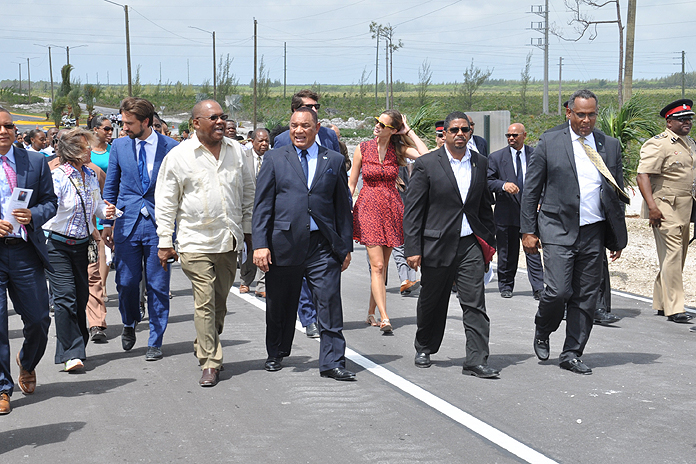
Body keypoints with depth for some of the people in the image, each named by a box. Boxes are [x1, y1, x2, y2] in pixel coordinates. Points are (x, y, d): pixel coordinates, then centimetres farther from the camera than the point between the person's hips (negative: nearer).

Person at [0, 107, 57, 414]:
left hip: (25, 251, 2)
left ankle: (27, 364, 40)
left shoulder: (36, 162, 7)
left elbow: (50, 201, 9)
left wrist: (33, 215, -12)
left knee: (38, 320, 9)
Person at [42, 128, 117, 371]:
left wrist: (106, 211, 0)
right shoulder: (58, 176, -14)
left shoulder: (90, 176, 8)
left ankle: (76, 347, 24)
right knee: (65, 296, -11)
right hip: (57, 243, -6)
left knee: (81, 296, 8)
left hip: (81, 243, 6)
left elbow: (97, 205, 20)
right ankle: (71, 354, -8)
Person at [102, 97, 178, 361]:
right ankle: (129, 324, 33)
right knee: (126, 282, 2)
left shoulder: (169, 147, -2)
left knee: (158, 285, 2)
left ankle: (155, 342, 14)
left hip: (159, 223, -2)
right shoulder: (119, 146, 5)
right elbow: (110, 188, 13)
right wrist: (107, 223, 9)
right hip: (127, 223, 2)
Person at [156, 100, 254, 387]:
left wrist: (248, 229, 16)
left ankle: (205, 347, 32)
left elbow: (247, 191, 17)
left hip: (229, 241, 4)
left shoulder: (235, 150, 8)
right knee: (205, 302, -7)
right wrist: (164, 242, -3)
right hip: (196, 242, -4)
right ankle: (210, 363, -2)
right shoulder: (179, 156, -5)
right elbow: (166, 201, -2)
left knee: (220, 301, 13)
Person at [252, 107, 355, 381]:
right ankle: (276, 354, 30)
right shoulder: (274, 159, 6)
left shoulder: (335, 161, 9)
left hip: (323, 245, 0)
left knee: (330, 305, -4)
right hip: (284, 243, 0)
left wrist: (346, 246, 7)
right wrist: (260, 244, -6)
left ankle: (332, 363, 3)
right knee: (280, 305, 11)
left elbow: (343, 207, 10)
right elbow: (262, 205, 2)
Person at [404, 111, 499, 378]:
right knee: (432, 303, 12)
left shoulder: (480, 163, 8)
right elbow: (412, 211, -6)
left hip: (471, 245, 3)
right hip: (437, 245, -2)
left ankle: (476, 361, -2)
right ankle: (424, 349, 34)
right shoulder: (426, 165, -5)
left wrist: (490, 241, 13)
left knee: (475, 305, -4)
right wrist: (413, 249, -10)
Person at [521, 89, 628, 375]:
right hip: (558, 231, -3)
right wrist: (528, 230, -3)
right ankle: (542, 332, 17)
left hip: (594, 233, 3)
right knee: (558, 291, -13)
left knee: (586, 297, 4)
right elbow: (531, 189, 3)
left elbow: (617, 193, 14)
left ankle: (572, 354, 15)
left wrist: (618, 237, 12)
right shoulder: (549, 143, 1)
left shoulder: (610, 146, 9)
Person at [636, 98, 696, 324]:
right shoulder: (657, 144, -12)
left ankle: (661, 303, 22)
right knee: (672, 255, -11)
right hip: (665, 208, -9)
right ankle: (673, 308, -8)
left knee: (677, 257, 12)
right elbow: (642, 176, -19)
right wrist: (652, 206, -27)